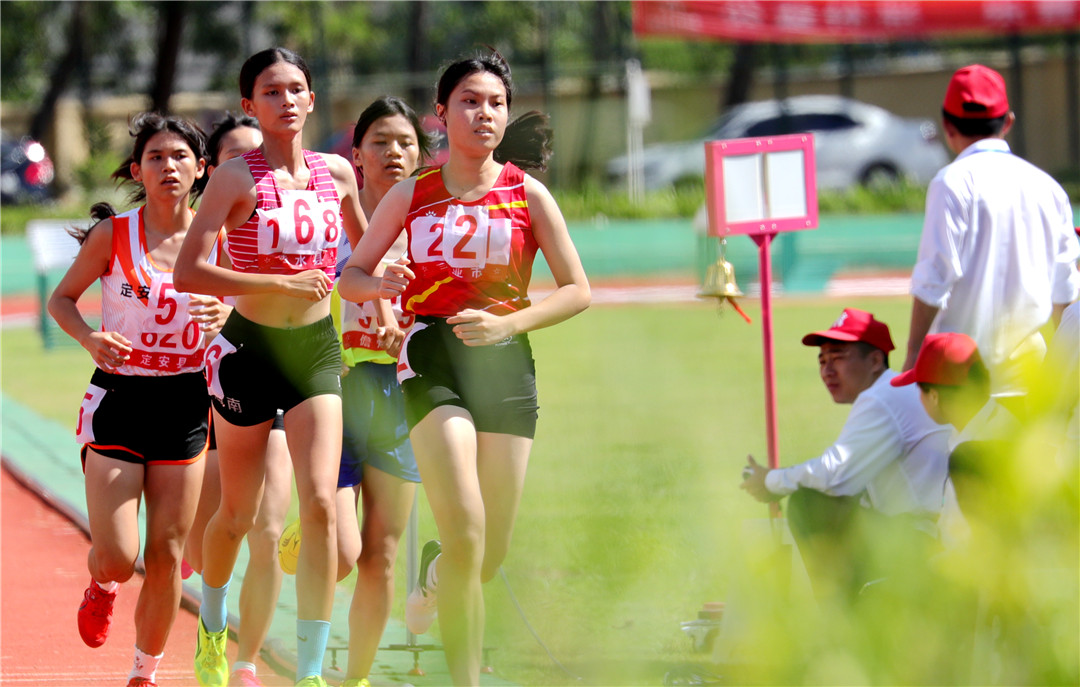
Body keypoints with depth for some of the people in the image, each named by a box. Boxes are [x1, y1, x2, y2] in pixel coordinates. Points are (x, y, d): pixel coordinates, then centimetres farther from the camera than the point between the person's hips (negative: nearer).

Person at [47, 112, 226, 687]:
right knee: (117, 559, -9)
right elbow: (62, 298, 4)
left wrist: (222, 320, -12)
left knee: (166, 555, 2)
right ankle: (101, 586, 29)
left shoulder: (216, 238, -1)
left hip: (184, 403, 2)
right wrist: (91, 339, -15)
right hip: (118, 401, -2)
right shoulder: (113, 234, -7)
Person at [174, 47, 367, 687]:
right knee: (238, 515, 9)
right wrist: (284, 284, -23)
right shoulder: (237, 178, -11)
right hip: (250, 347, -3)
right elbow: (188, 272, -19)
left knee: (320, 505, -13)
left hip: (317, 349, 3)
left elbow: (366, 248, 22)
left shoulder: (337, 173, 3)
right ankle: (212, 628, 39)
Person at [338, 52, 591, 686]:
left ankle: (436, 575, 43)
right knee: (465, 533, -20)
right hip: (432, 361, -1)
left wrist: (508, 324, -12)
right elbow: (350, 276, 12)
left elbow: (578, 290, 3)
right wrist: (380, 285, -11)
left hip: (506, 367, 1)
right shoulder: (411, 195, 6)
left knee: (489, 557, 6)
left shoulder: (527, 193, 4)